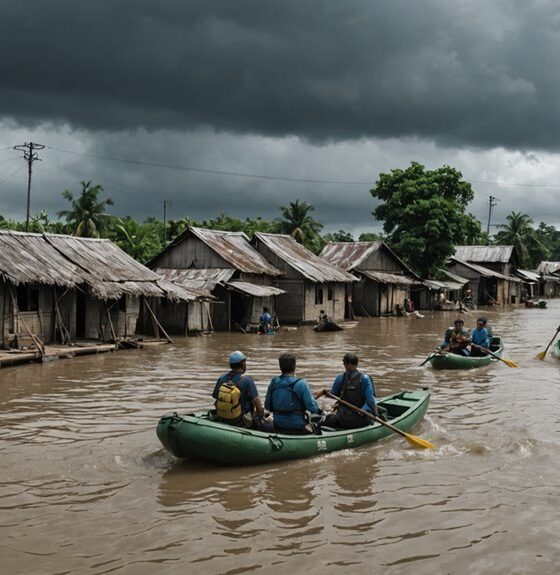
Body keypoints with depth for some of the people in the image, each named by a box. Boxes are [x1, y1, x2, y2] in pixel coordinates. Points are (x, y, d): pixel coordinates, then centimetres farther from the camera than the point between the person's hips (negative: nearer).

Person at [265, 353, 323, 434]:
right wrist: (320, 412, 6)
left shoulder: (273, 383, -4)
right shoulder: (300, 384, -18)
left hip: (278, 428, 5)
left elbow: (267, 407, 4)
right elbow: (312, 407, -16)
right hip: (298, 429, -5)